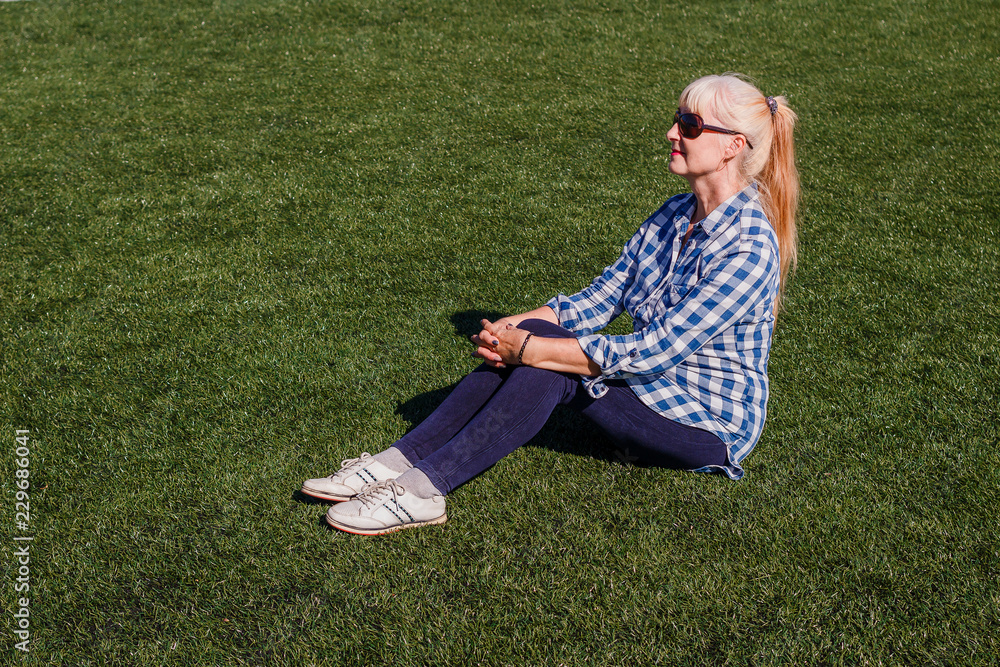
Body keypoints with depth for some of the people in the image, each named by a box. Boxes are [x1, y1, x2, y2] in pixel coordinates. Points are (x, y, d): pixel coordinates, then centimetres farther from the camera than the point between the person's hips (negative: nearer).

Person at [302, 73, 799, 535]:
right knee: (536, 334, -17)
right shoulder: (675, 215, 5)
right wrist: (510, 329, -13)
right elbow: (602, 297, 3)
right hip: (653, 385, 7)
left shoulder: (749, 248, -23)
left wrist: (528, 350, -26)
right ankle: (398, 461, -19)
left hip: (711, 425, -7)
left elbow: (651, 352, -27)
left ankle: (422, 490, -26)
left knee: (546, 361, -27)